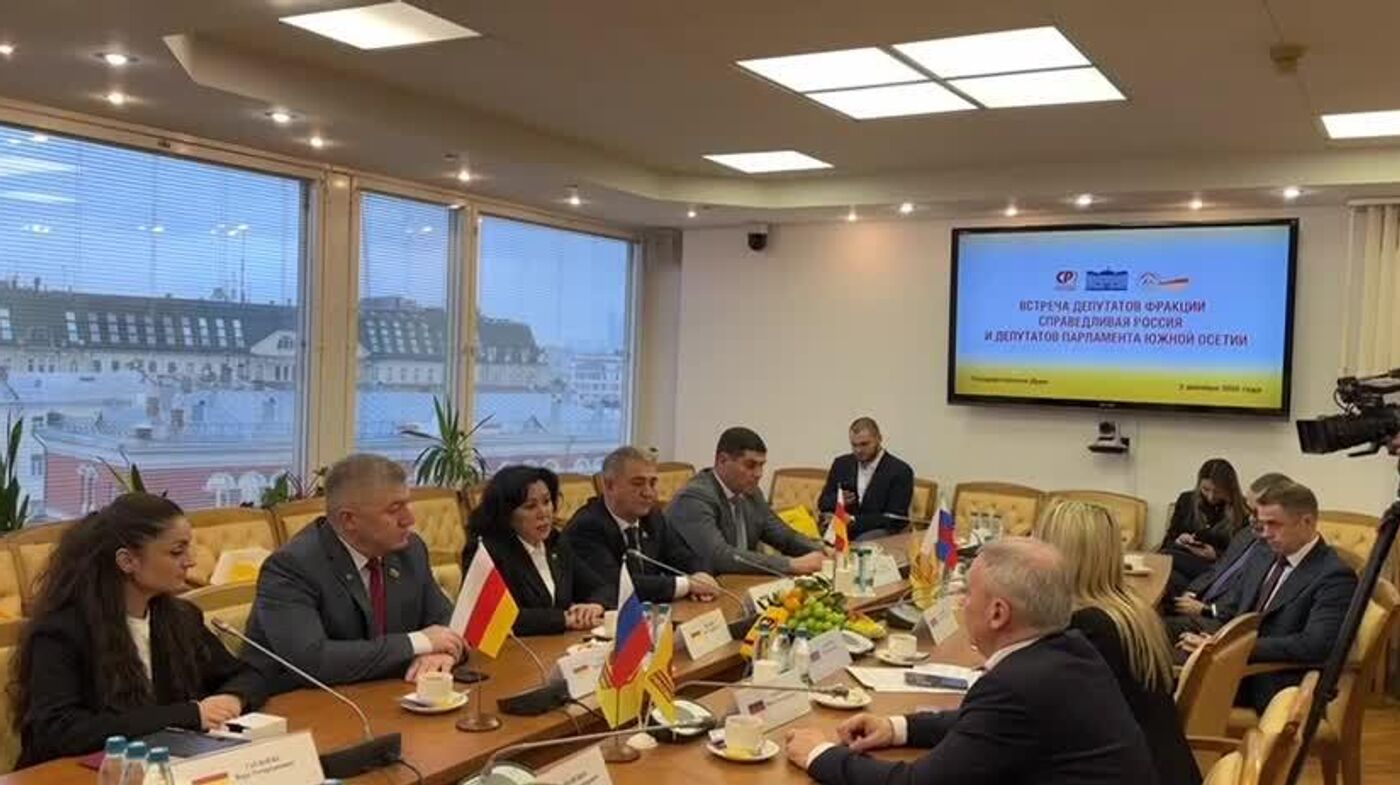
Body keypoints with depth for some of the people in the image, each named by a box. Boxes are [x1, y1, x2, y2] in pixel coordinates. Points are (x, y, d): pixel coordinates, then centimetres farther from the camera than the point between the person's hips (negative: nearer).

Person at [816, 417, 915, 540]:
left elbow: (895, 519, -9)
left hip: (879, 531, -4)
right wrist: (838, 501, -9)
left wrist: (854, 521, -18)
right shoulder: (841, 464, 12)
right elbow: (823, 503, 15)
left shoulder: (900, 471, -3)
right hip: (842, 527, 4)